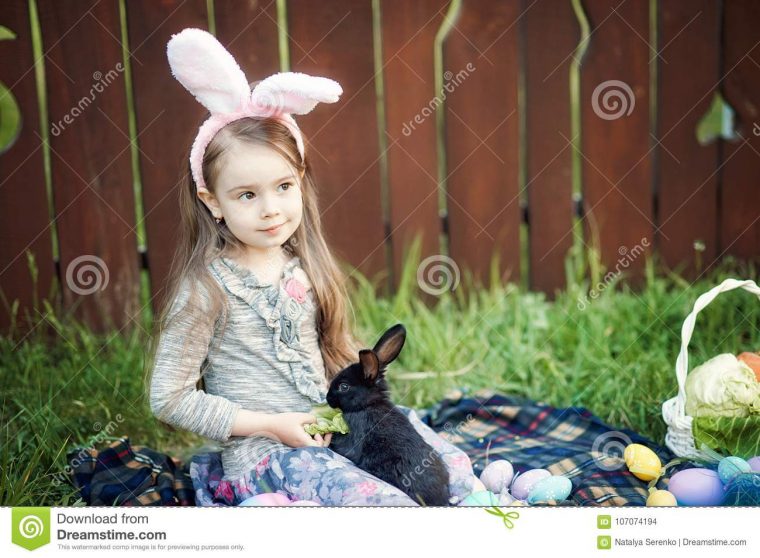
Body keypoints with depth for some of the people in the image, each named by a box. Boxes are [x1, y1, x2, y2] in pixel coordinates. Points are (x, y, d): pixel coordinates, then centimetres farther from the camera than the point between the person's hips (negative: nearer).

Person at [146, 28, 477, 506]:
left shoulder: (304, 265, 5)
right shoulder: (207, 289, -14)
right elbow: (169, 399, -13)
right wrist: (270, 425, -15)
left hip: (332, 428, 6)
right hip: (262, 450, -6)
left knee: (456, 469, -5)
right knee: (386, 503, -25)